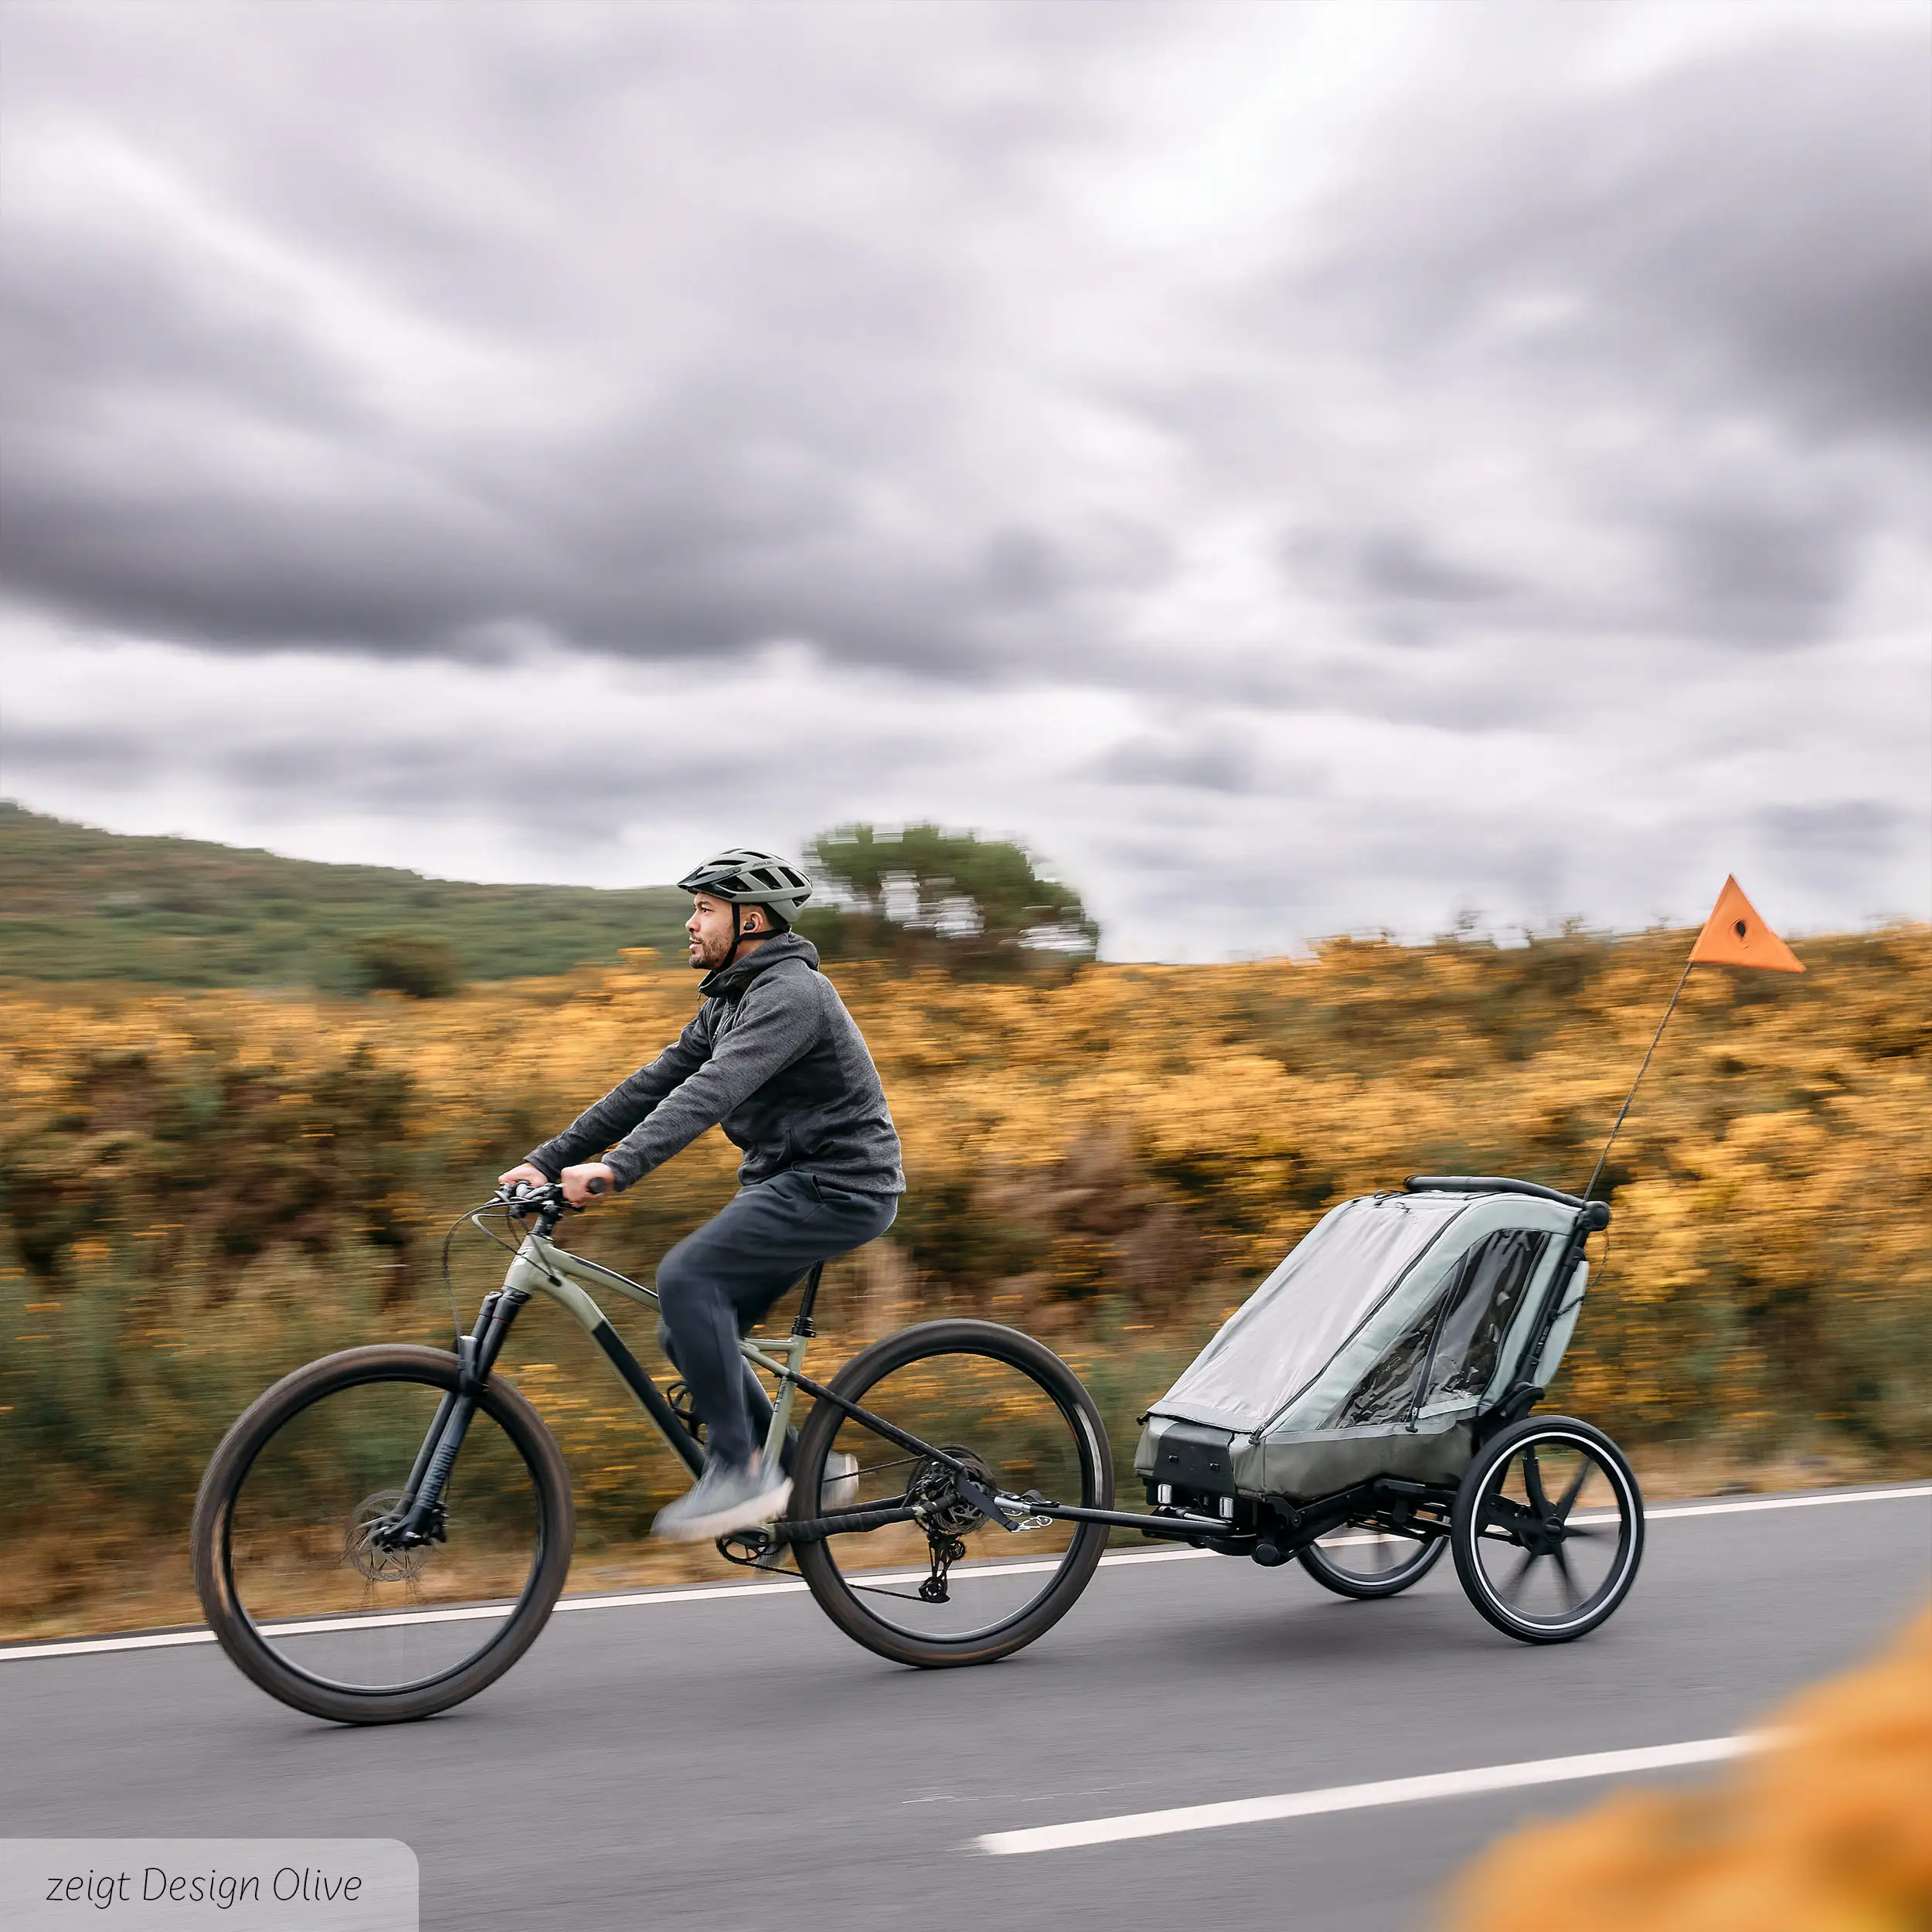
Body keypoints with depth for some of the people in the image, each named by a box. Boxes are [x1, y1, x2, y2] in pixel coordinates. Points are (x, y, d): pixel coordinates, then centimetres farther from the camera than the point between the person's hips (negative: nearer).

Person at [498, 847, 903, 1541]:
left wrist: (615, 1168, -41)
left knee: (687, 1277, -24)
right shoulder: (731, 1000, 15)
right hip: (790, 1182, 10)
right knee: (687, 1333, 6)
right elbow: (653, 1085, 12)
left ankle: (739, 1470, -17)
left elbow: (713, 1090, -31)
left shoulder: (790, 993, -16)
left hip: (838, 1185, -10)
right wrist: (547, 1160, 5)